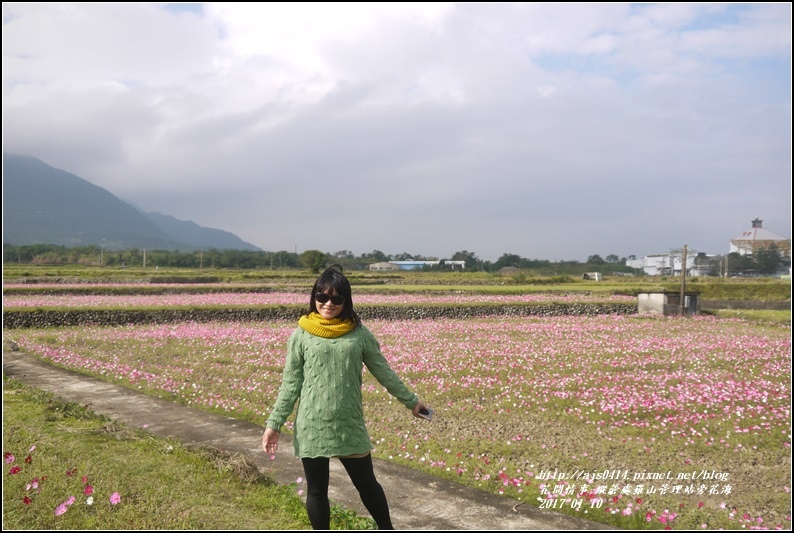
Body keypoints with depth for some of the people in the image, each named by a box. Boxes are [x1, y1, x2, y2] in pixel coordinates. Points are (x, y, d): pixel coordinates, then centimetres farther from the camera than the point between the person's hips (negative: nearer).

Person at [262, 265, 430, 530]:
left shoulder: (360, 333, 0)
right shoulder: (301, 335, -2)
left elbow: (383, 371, 9)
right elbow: (290, 383, 0)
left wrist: (410, 400, 13)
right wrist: (274, 423, -6)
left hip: (350, 425, 1)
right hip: (312, 427, 0)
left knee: (367, 483, 14)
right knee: (316, 490, 10)